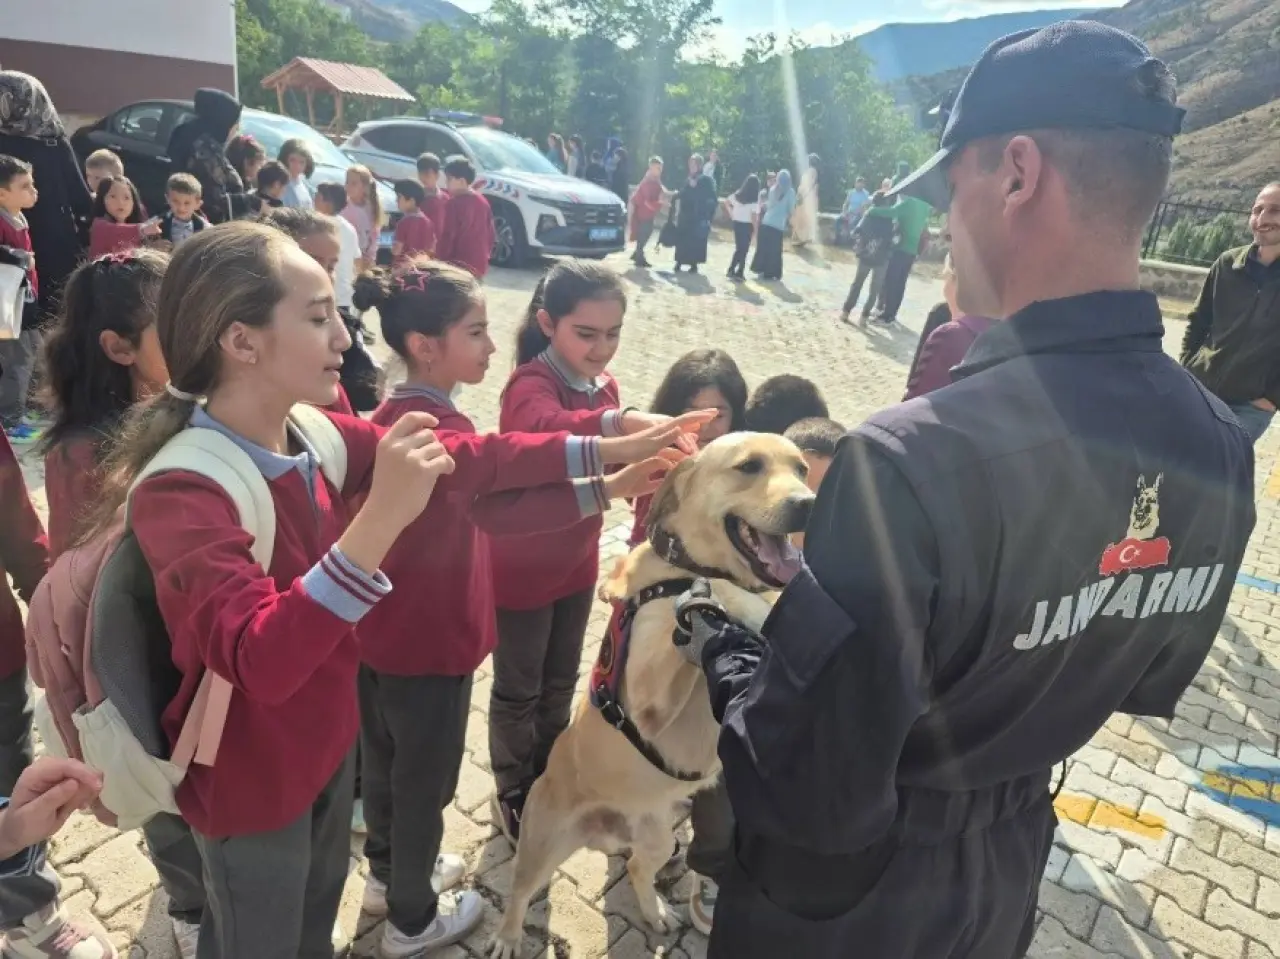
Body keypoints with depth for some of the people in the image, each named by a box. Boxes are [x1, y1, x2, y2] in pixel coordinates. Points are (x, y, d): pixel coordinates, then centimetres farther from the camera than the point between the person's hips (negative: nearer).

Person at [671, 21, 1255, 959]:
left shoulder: (909, 462, -37)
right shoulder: (1223, 446, -12)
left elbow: (810, 798, -30)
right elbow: (1150, 685, 3)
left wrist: (719, 647, -14)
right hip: (1010, 876, 6)